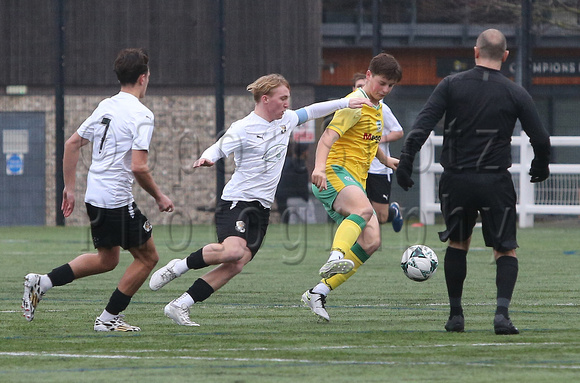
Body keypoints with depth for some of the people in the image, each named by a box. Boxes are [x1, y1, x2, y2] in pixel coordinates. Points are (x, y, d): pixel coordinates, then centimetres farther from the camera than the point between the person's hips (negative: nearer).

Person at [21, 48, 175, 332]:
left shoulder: (105, 107, 10)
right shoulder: (141, 115, -14)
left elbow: (72, 144, 13)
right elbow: (138, 167, -22)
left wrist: (70, 187, 20)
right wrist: (159, 198, -8)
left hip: (94, 196, 8)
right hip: (118, 199, -8)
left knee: (106, 259, 23)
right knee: (147, 257, 7)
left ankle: (41, 283, 13)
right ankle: (109, 319, 8)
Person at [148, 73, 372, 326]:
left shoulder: (286, 120, 12)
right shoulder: (242, 129, -9)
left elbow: (311, 111, 26)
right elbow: (219, 149, -14)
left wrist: (346, 103, 22)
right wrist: (206, 159, -37)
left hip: (262, 208, 7)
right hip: (236, 201, -7)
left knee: (235, 266, -8)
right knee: (234, 250, -32)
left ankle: (179, 306, -3)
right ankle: (178, 267, -8)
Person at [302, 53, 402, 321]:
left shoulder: (377, 107, 22)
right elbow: (328, 137, -20)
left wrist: (385, 160, 56)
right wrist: (319, 167, -36)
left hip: (356, 182, 9)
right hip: (335, 174, -9)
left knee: (371, 241, -8)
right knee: (364, 209, -39)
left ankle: (319, 293, -5)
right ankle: (336, 258, -63)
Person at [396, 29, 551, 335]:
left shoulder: (451, 85, 0)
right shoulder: (515, 94, 0)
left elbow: (423, 124, -10)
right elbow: (540, 139, 0)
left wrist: (405, 160, -9)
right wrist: (541, 166, 19)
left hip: (456, 180, 1)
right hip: (496, 181, -1)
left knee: (457, 244, 21)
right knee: (506, 250, 6)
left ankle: (455, 315, 20)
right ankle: (502, 312, -15)